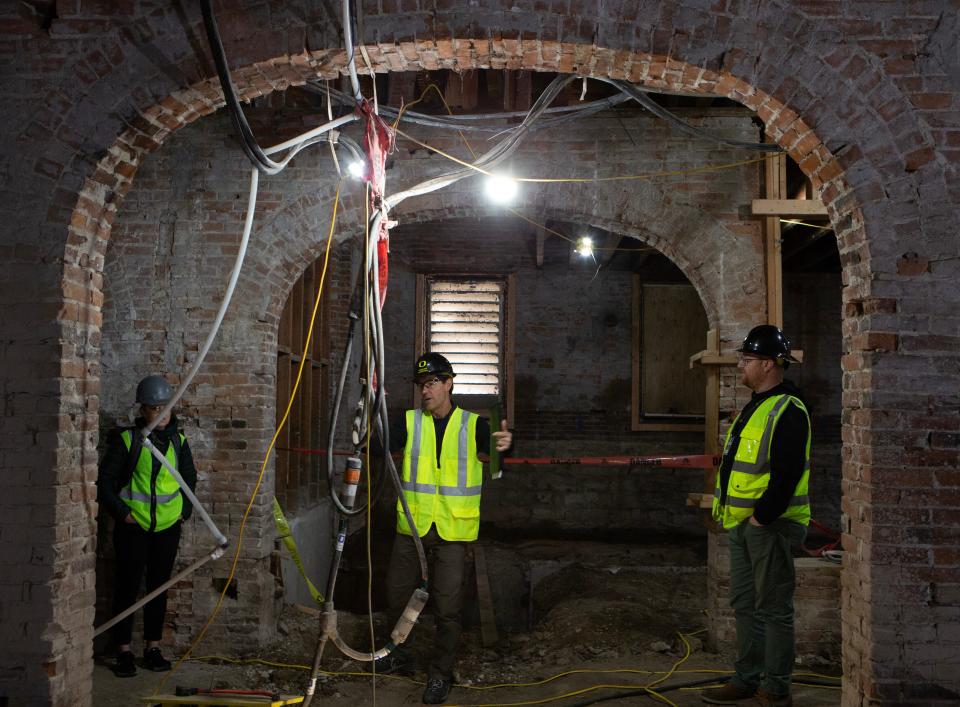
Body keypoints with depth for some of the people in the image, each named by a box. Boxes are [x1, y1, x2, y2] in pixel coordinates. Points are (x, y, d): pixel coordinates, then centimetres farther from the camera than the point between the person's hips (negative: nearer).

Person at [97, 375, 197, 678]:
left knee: (159, 587, 10)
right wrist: (121, 512, -11)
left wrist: (184, 511, 8)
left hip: (168, 527, 4)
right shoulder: (126, 439, -8)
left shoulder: (178, 440, 5)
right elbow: (105, 480, -5)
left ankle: (153, 648, 20)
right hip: (133, 526, -4)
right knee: (128, 587, 1)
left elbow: (190, 477, 17)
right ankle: (124, 651, 10)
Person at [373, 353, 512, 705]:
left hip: (452, 532, -2)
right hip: (411, 527, 3)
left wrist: (504, 442, -42)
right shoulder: (410, 422, 2)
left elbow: (491, 447, -19)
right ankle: (399, 657, 37)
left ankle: (440, 674, 18)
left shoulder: (473, 424, -2)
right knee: (396, 595, 14)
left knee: (447, 607, 0)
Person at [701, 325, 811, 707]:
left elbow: (786, 474, -23)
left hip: (770, 525, -10)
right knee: (744, 604, 15)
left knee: (773, 609, 0)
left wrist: (761, 517, -19)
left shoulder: (787, 411, -16)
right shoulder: (754, 406, 16)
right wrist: (733, 514, 15)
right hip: (741, 522, 10)